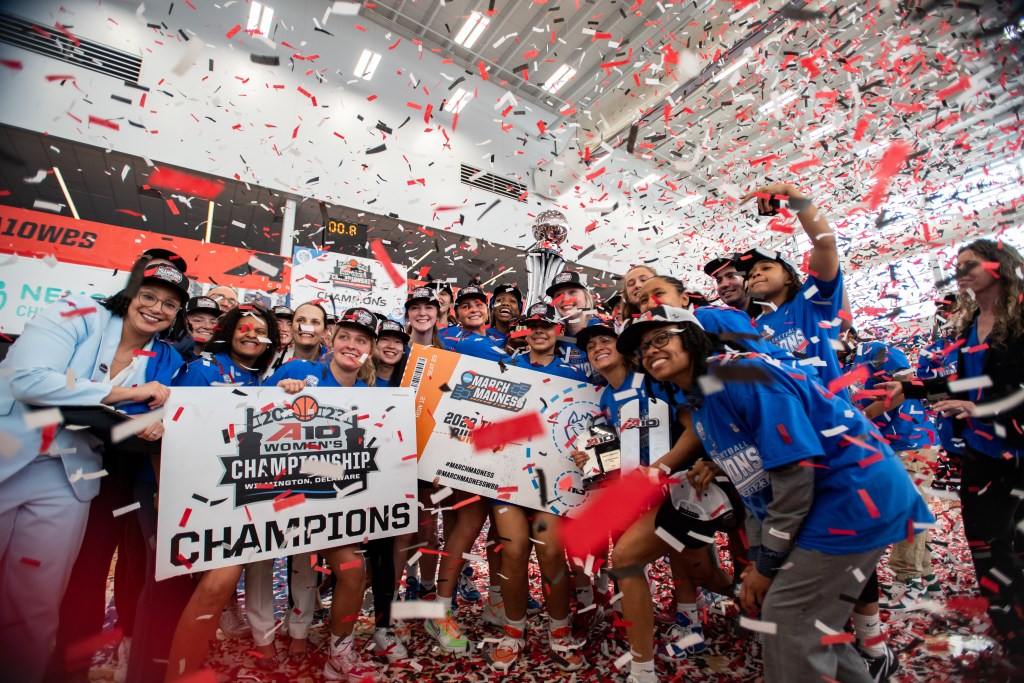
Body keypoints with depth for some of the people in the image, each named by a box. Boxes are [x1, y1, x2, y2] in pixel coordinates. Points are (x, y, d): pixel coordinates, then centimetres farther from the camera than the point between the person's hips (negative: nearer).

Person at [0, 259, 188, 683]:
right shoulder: (77, 315, -9)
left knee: (35, 608, 10)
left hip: (66, 478, 3)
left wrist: (151, 427, -17)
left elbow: (144, 421, 7)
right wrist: (127, 393, -20)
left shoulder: (165, 362, 3)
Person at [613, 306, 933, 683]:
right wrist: (757, 558, 8)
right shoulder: (699, 408, 7)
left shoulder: (740, 373, -22)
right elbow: (752, 483, 13)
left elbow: (794, 468, -24)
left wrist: (768, 564, -15)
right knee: (807, 621, 15)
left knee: (788, 620, -3)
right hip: (826, 504, 9)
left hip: (857, 493, -8)